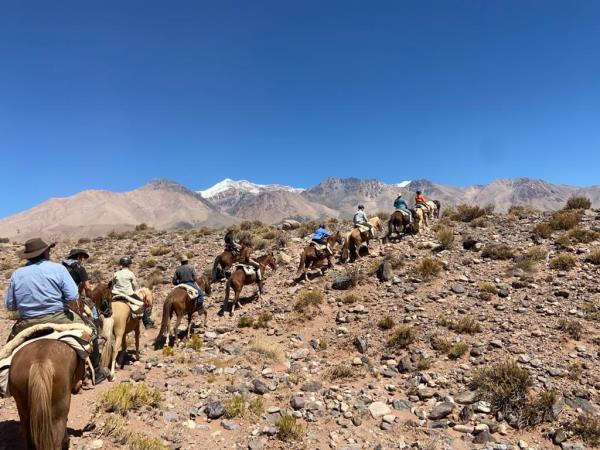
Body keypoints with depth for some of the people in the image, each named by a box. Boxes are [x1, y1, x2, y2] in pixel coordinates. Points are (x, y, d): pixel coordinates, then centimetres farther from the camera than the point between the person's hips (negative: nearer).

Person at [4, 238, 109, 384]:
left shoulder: (16, 274, 1)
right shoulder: (57, 268, -8)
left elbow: (10, 305, 5)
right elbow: (73, 296, -15)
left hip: (27, 323, 3)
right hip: (58, 318, -3)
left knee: (11, 342, 35)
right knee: (90, 333, 16)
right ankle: (96, 372, 19)